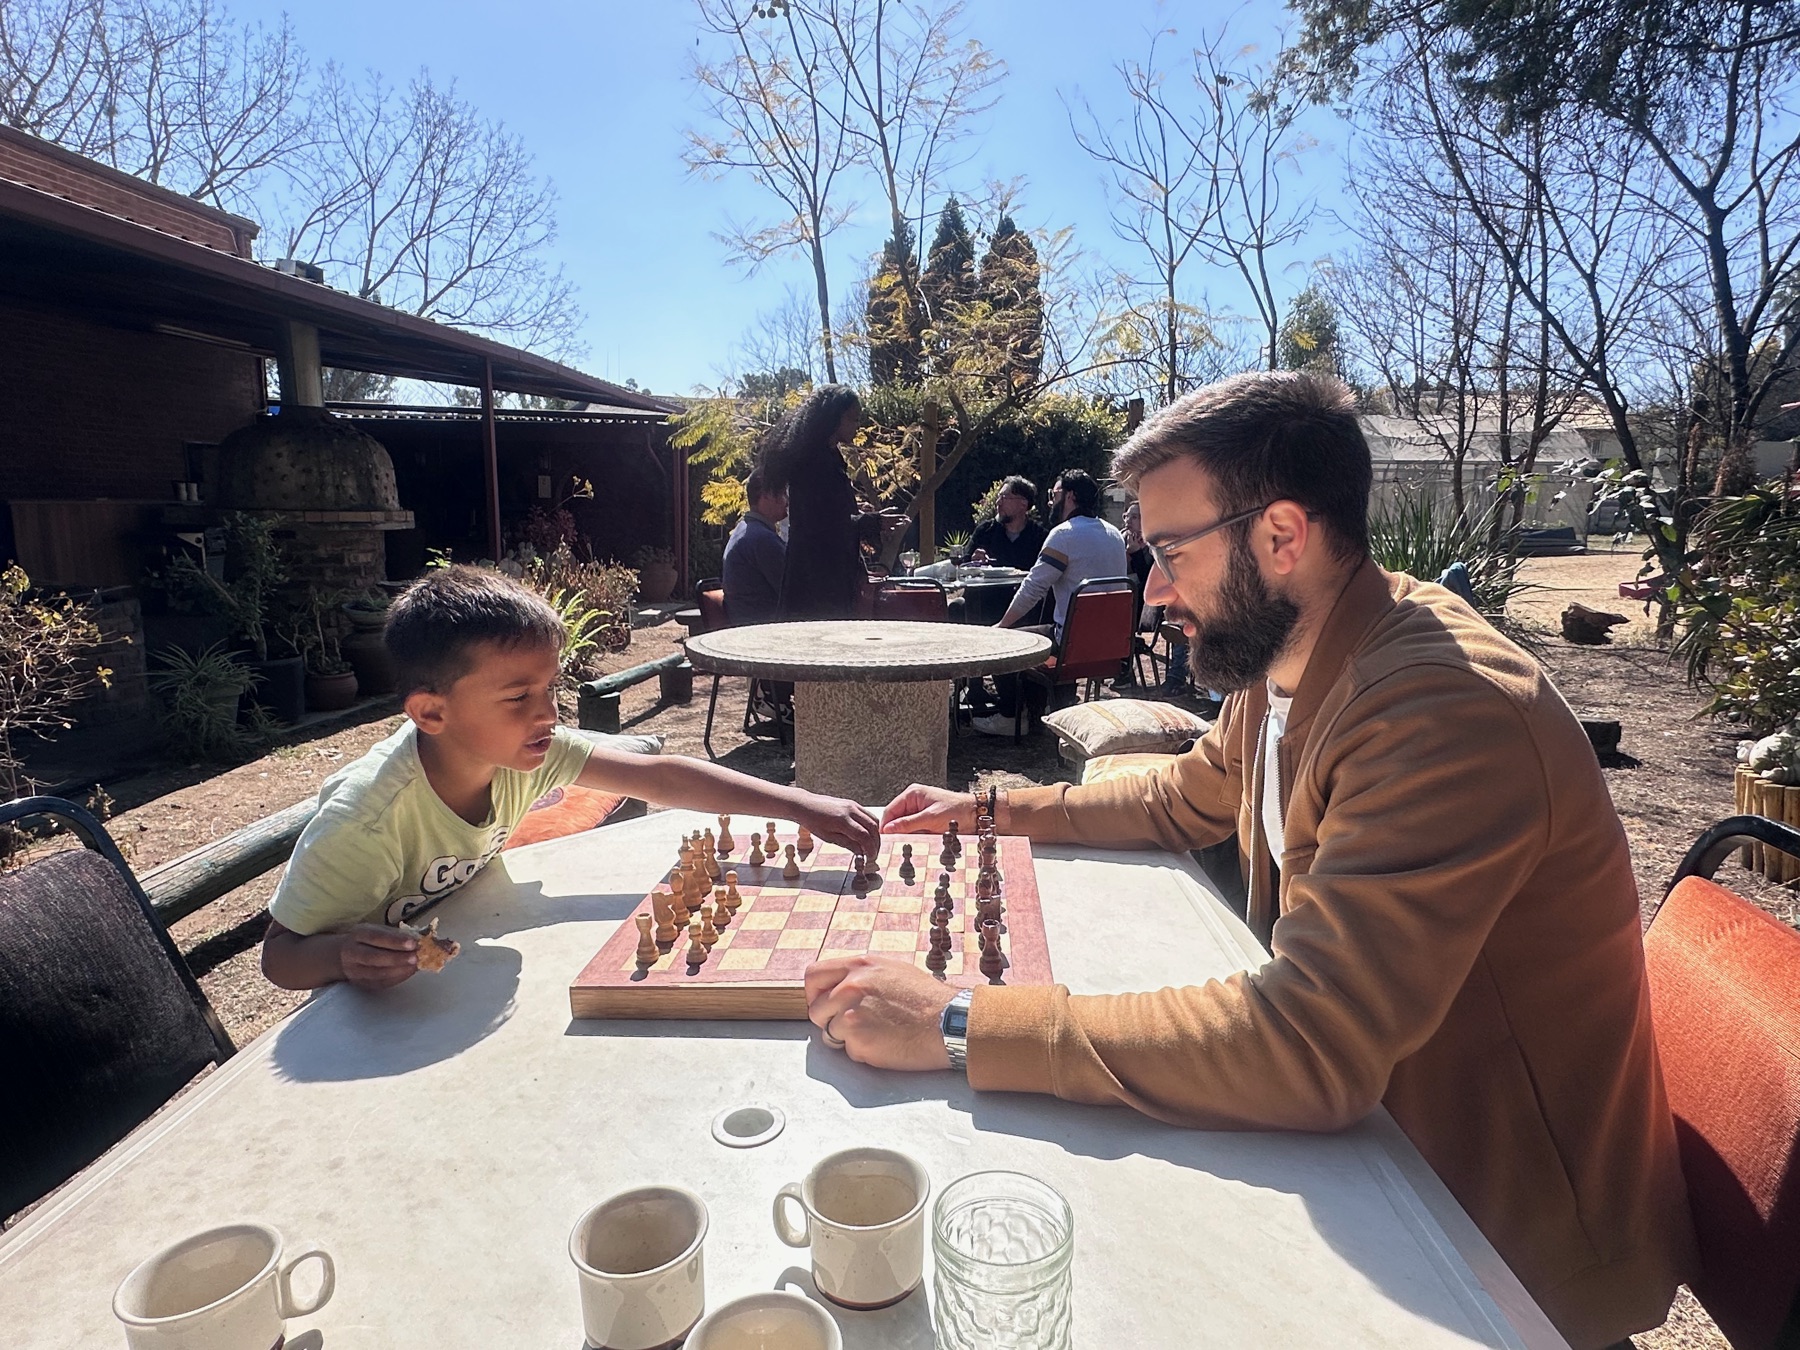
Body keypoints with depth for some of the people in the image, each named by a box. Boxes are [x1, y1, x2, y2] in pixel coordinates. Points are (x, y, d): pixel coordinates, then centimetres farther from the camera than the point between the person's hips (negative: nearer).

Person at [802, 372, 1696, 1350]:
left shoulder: (1445, 710, -32)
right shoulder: (1286, 658, -4)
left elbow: (1306, 1048, -37)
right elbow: (1185, 800, 13)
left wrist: (958, 1025, -36)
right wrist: (985, 813, 6)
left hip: (1516, 1228, -7)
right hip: (1364, 1111, 7)